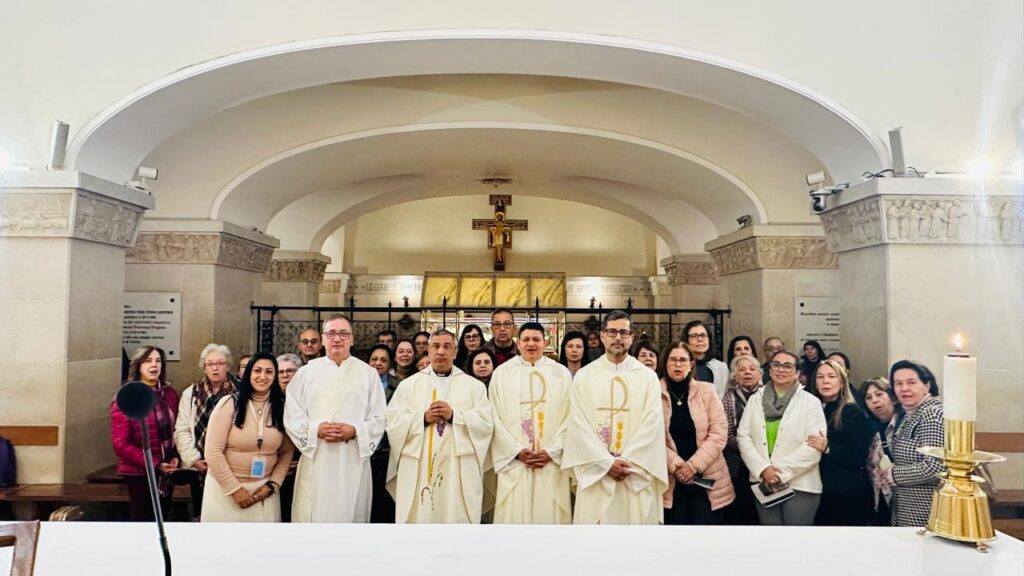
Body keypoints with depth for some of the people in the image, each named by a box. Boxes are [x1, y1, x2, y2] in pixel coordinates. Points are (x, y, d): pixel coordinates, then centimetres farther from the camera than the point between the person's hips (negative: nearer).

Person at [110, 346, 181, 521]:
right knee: (141, 519, 4)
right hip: (139, 473, -5)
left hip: (166, 471, 5)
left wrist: (176, 457, -6)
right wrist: (154, 464, -18)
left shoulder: (170, 394, 5)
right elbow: (120, 444, -14)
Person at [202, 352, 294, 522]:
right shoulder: (230, 403, -10)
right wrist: (234, 488, -12)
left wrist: (272, 485, -6)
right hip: (225, 488, -2)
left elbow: (287, 452, 5)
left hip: (263, 489, 3)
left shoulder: (281, 408, 0)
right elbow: (213, 451, -12)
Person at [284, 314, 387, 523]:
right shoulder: (307, 372, 7)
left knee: (349, 514, 6)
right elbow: (292, 416, 3)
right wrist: (315, 429, -14)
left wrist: (354, 431, -15)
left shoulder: (368, 374, 5)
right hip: (315, 461, 0)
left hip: (353, 461, 0)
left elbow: (378, 420, 1)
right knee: (314, 515, 3)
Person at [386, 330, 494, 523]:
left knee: (457, 518, -2)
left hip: (459, 469, 0)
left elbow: (486, 424, -1)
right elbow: (392, 422, 2)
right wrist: (423, 418, -11)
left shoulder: (474, 385, 9)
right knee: (419, 517, 0)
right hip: (418, 469, 1)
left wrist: (454, 416, -12)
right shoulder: (408, 384, 11)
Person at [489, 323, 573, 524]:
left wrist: (551, 452, -8)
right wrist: (517, 451, -8)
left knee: (550, 514, 3)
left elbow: (569, 417, 1)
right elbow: (496, 418, 0)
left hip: (552, 461, 1)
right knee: (514, 514, 2)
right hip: (514, 461, 0)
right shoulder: (502, 373, 4)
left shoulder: (562, 373, 5)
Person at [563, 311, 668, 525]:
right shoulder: (584, 376, 3)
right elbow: (579, 425, -4)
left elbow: (652, 424, -4)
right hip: (596, 475, 0)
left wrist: (627, 462, -13)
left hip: (637, 475, 0)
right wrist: (607, 462, -12)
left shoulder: (648, 377, 4)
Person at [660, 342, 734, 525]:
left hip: (705, 478, 1)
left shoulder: (706, 390, 4)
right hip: (670, 480, -1)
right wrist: (676, 465, -15)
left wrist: (694, 465, -10)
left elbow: (719, 433, -2)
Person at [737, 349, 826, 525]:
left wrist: (781, 471, -15)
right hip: (763, 483, 2)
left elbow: (814, 445, -10)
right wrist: (762, 469, -12)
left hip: (800, 485, -2)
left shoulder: (811, 402, 0)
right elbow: (743, 437, 2)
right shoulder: (755, 399, 8)